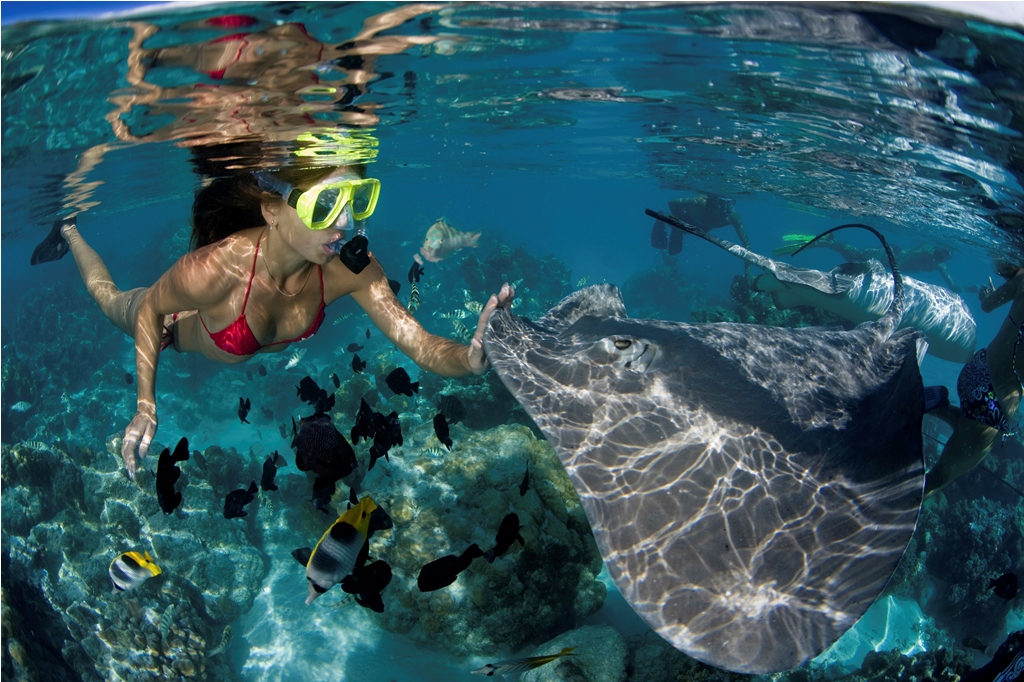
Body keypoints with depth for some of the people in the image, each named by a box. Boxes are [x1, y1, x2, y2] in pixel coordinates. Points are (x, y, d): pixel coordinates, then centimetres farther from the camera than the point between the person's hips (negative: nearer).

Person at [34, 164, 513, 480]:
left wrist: (472, 357, -62)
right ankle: (70, 232, 56)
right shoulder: (214, 270, -48)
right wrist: (146, 407, -33)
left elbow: (420, 346, -41)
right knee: (108, 297, 32)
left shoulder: (350, 269, -40)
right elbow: (151, 310, -27)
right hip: (174, 322, -2)